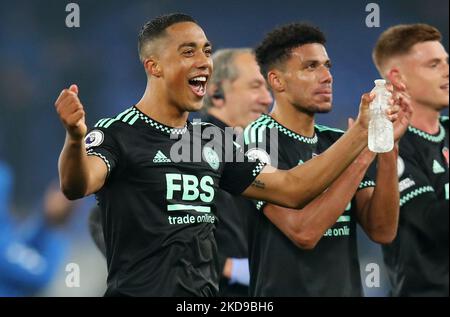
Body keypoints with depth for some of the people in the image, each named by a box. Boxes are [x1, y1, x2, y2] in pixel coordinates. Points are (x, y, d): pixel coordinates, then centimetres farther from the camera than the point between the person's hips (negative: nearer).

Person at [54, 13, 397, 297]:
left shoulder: (212, 142, 12)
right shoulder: (117, 134, -8)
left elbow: (291, 188, 14)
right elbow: (76, 186, -28)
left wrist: (361, 132, 7)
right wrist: (75, 139, -50)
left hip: (206, 292, 6)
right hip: (139, 289, -6)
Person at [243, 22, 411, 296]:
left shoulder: (338, 142, 7)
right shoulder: (260, 138, -11)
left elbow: (382, 231, -3)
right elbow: (303, 232, -23)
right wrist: (364, 153, -21)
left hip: (347, 288, 6)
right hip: (286, 289, -6)